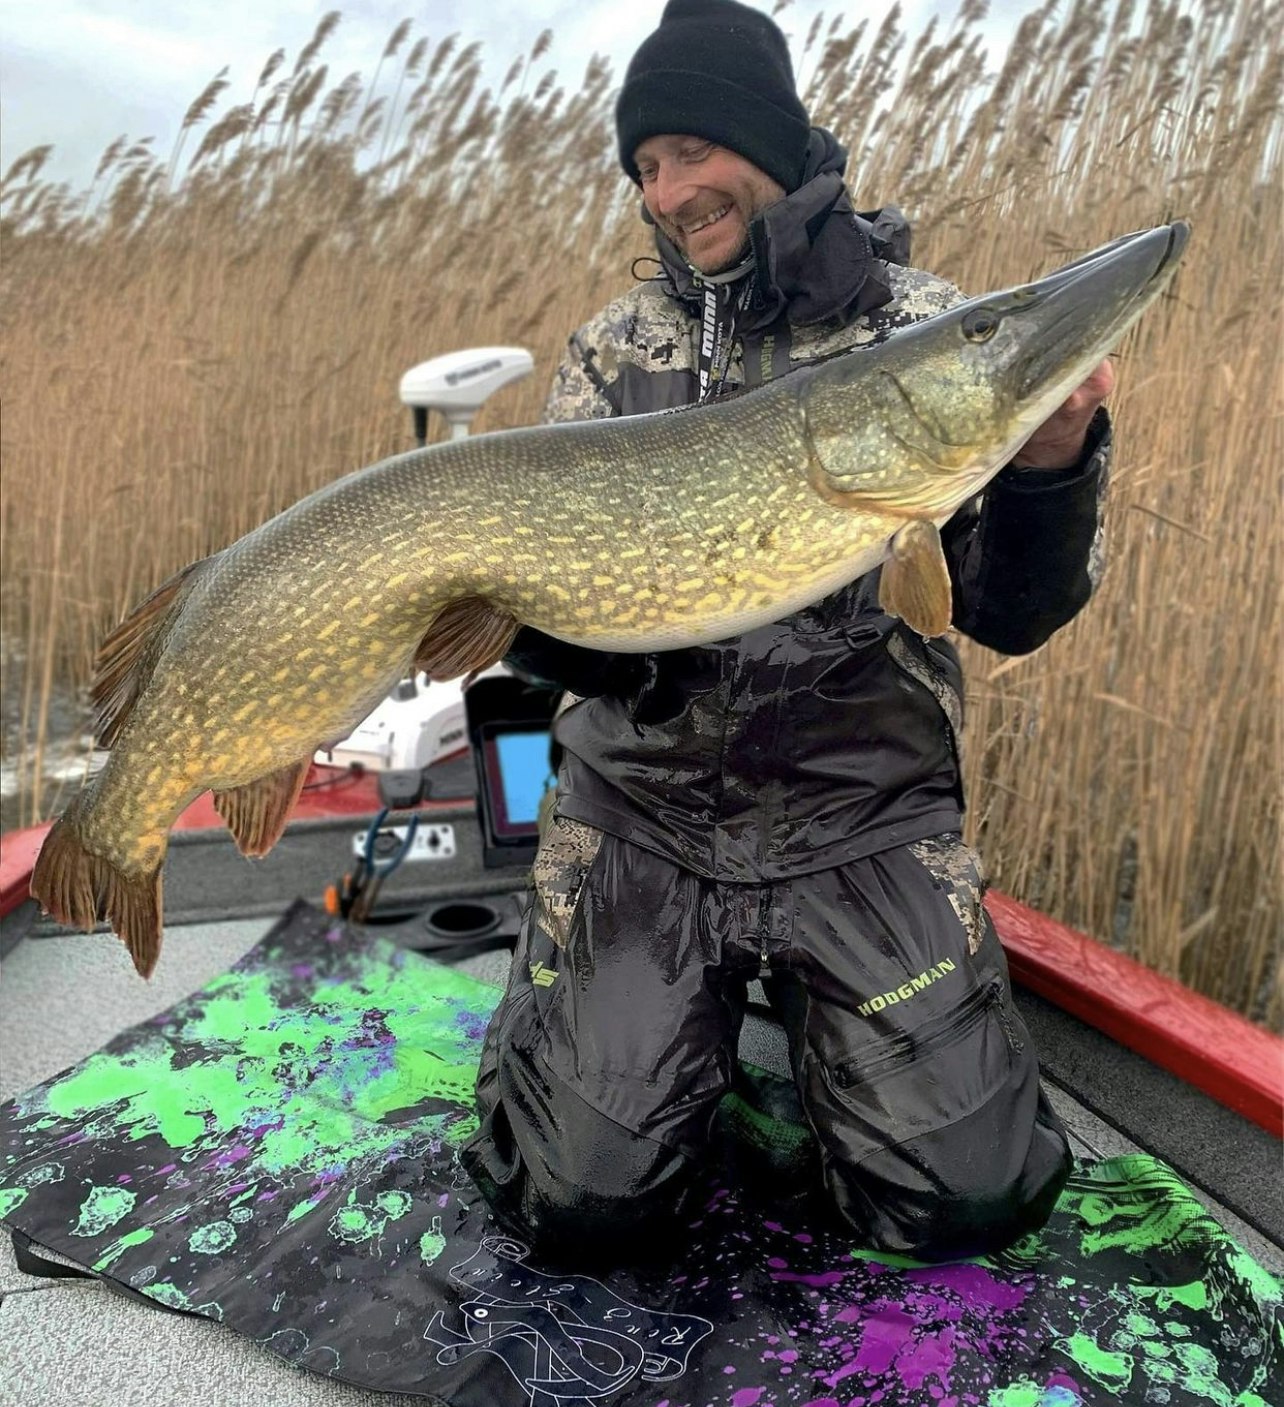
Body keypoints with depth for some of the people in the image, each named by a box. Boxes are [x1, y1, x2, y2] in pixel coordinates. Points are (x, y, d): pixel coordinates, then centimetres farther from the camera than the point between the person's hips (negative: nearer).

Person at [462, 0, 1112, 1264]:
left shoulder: (929, 327, 0)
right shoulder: (609, 355, 4)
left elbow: (1008, 617, -3)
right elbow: (552, 626, 2)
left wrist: (1050, 466, -23)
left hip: (864, 818, 0)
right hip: (640, 817, 1)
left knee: (966, 1196, -4)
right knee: (582, 1198, -5)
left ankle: (802, 996, 23)